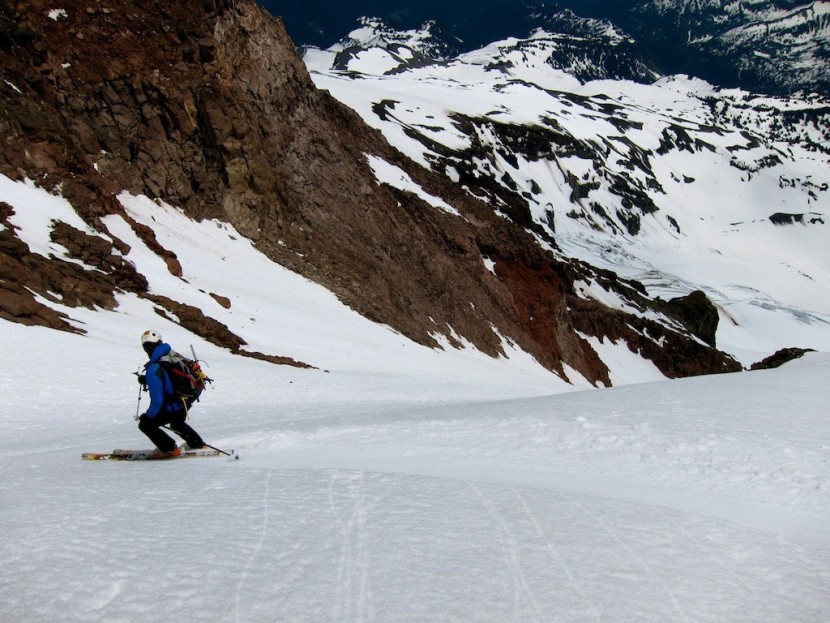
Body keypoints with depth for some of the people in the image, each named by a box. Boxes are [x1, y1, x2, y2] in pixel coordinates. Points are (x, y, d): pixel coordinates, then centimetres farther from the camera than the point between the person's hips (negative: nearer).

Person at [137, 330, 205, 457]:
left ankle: (170, 449, 11)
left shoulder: (153, 370, -26)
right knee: (177, 424, 36)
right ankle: (198, 444, 41)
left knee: (145, 424, 9)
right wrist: (146, 380, 12)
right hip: (184, 404, 8)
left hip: (171, 408, -8)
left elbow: (157, 400, -24)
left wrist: (148, 415, -8)